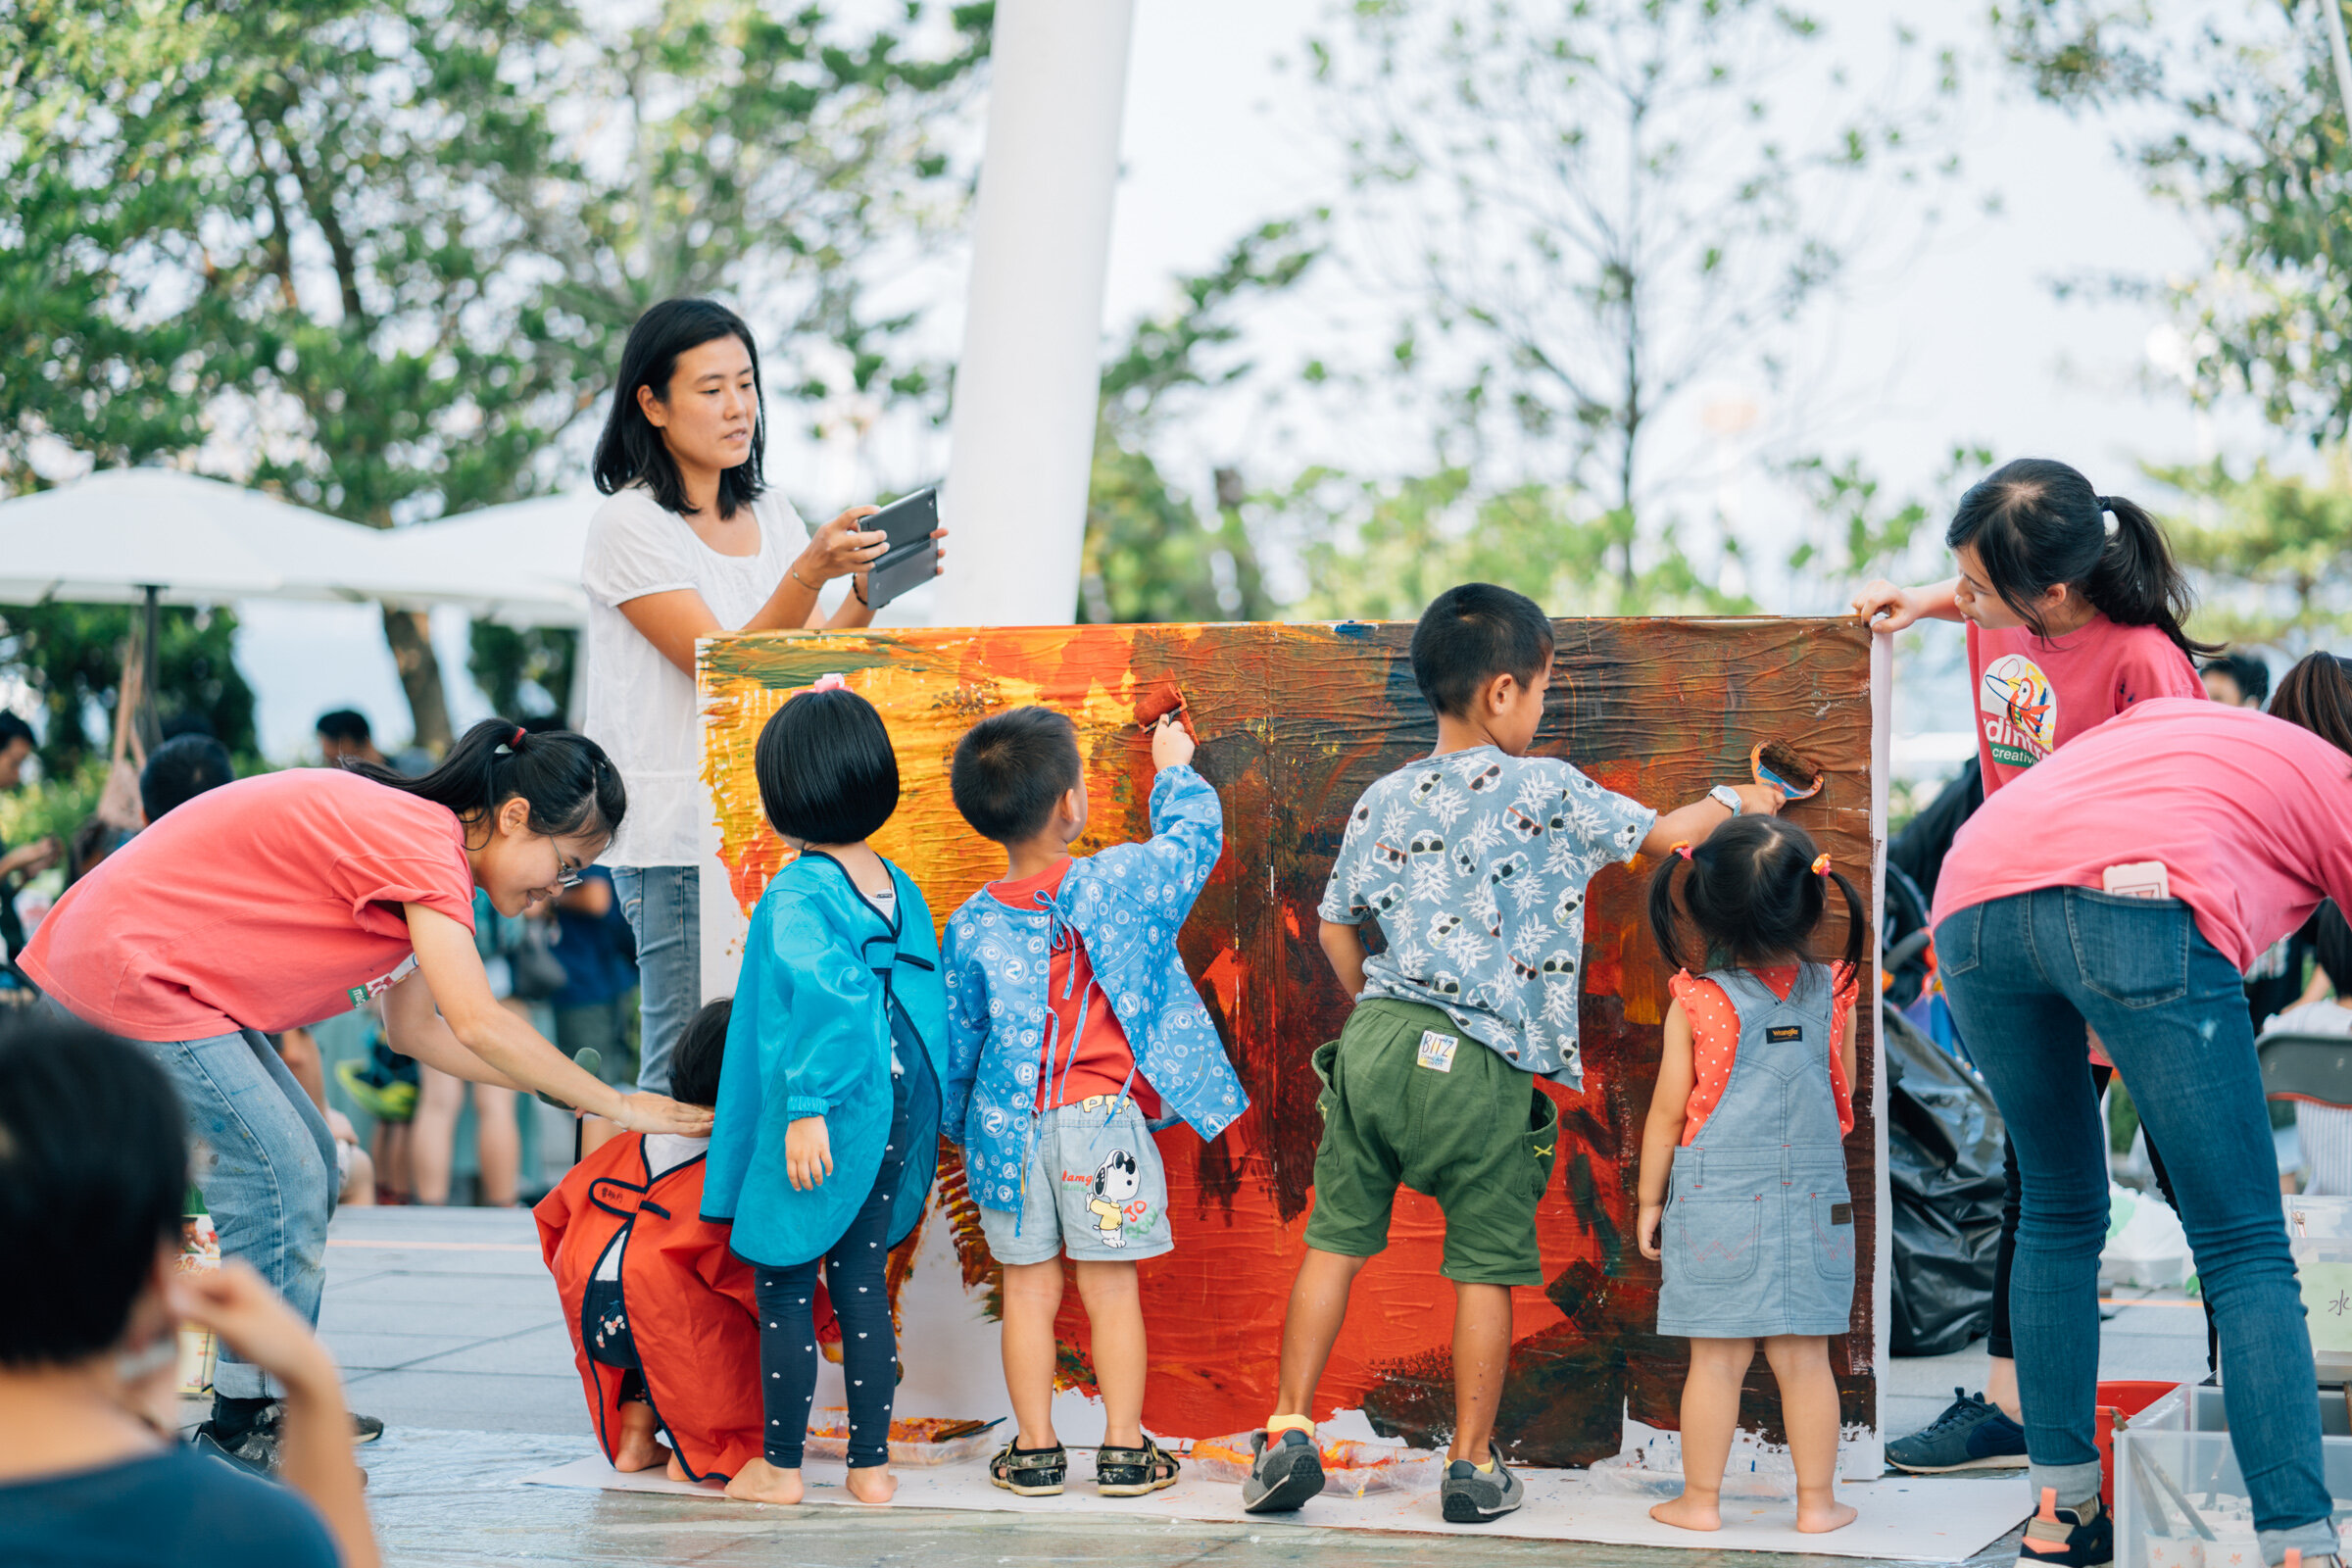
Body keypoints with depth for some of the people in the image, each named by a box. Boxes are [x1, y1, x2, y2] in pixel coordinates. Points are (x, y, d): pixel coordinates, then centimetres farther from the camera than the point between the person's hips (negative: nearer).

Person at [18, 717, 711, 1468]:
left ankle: (270, 1406, 17)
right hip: (125, 972, -11)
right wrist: (615, 1105, -19)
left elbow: (415, 1030, 13)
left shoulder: (417, 840, 11)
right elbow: (478, 1024, -27)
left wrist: (553, 1085, 6)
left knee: (306, 1162, 12)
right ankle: (243, 1430, -5)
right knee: (280, 1174, -11)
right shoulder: (423, 844, -20)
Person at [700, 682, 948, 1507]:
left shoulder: (798, 895, -16)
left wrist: (808, 1107, -25)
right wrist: (920, 1122, 19)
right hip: (896, 1113, 7)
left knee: (785, 1291, 5)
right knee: (862, 1285, 13)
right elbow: (927, 997, 12)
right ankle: (872, 1463, 15)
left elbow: (825, 996, -28)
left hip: (826, 1119, -7)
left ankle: (780, 1464, 12)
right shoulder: (899, 887, 7)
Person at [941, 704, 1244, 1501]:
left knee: (1029, 1289, 8)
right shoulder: (1121, 884, -10)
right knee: (1111, 1287, 5)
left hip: (1011, 1128, 2)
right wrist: (1174, 769, 26)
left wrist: (958, 1127, 19)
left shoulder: (970, 928, -3)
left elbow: (956, 1042, 4)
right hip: (1103, 1119, -2)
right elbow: (1193, 836, 8)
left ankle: (1035, 1451, 12)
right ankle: (1125, 1450, 9)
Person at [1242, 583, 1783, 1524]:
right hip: (1478, 1066, -4)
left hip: (1374, 1039, 4)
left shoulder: (1382, 801, 12)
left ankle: (1289, 1433, 8)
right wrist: (1734, 801, 29)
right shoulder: (1547, 789, -2)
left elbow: (1335, 929, 20)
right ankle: (1473, 1466, 13)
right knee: (1485, 1267, 7)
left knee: (1336, 1241, 11)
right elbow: (1663, 833, 10)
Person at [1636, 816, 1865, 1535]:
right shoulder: (1832, 996, -1)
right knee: (1804, 1358, 7)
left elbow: (1667, 1110, -2)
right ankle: (1816, 1500, 12)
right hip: (1814, 1200, 2)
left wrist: (1649, 1199, 7)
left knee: (1716, 1360, 3)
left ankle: (1700, 1499, 10)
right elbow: (1844, 1094, 10)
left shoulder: (1696, 1004, -7)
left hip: (1715, 1200, -2)